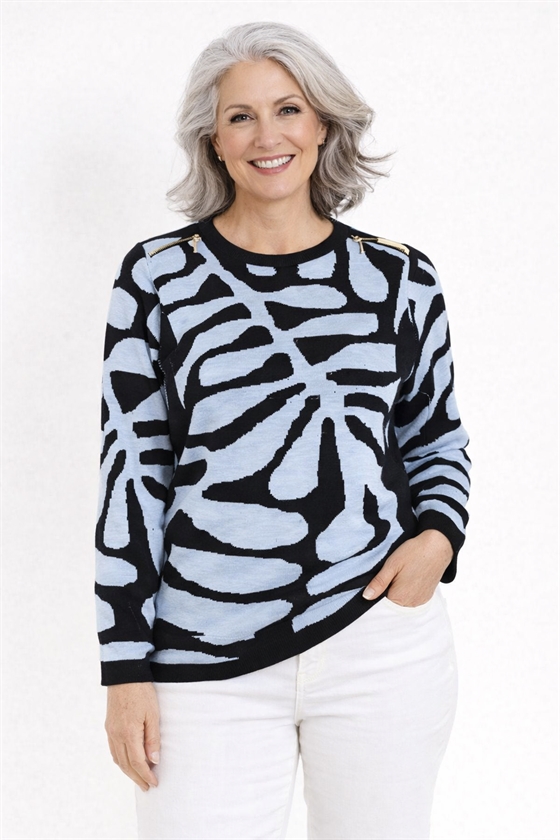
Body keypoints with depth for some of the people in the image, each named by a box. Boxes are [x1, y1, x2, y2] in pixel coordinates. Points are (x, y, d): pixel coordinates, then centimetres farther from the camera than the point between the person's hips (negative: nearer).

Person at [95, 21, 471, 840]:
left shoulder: (400, 278, 5)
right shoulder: (159, 276, 1)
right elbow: (133, 470, 1)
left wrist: (438, 535, -4)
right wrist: (128, 666, -1)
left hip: (385, 642, 2)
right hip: (211, 665, -1)